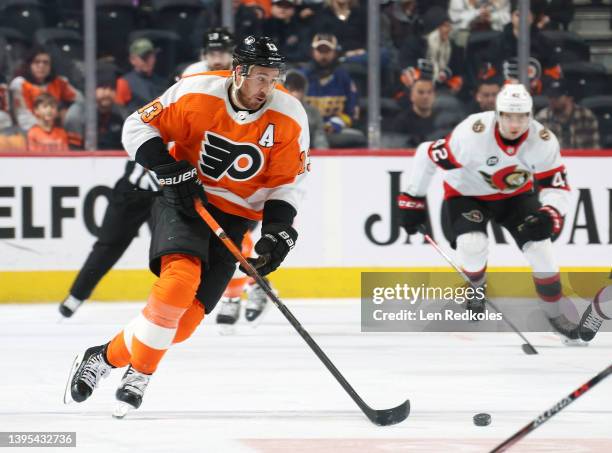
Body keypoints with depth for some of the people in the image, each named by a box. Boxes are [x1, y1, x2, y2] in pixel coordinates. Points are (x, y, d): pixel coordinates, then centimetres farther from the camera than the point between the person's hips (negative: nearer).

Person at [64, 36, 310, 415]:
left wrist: (278, 232, -14)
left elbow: (289, 182, -2)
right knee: (180, 279, -29)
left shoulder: (290, 118, -11)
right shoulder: (196, 93, -17)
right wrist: (172, 171, -20)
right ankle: (141, 369, -12)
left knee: (185, 318, -8)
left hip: (234, 216, 3)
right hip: (184, 199, -2)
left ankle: (109, 357, 11)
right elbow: (139, 126, -8)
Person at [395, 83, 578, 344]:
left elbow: (557, 187, -19)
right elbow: (429, 156, -22)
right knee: (473, 246, -27)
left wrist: (549, 216, -40)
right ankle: (476, 288, 8)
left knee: (540, 249, -12)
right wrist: (412, 201, -15)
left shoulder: (543, 141, -26)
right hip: (466, 193, -3)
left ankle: (554, 313, 11)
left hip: (516, 195, 3)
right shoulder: (472, 134, -35)